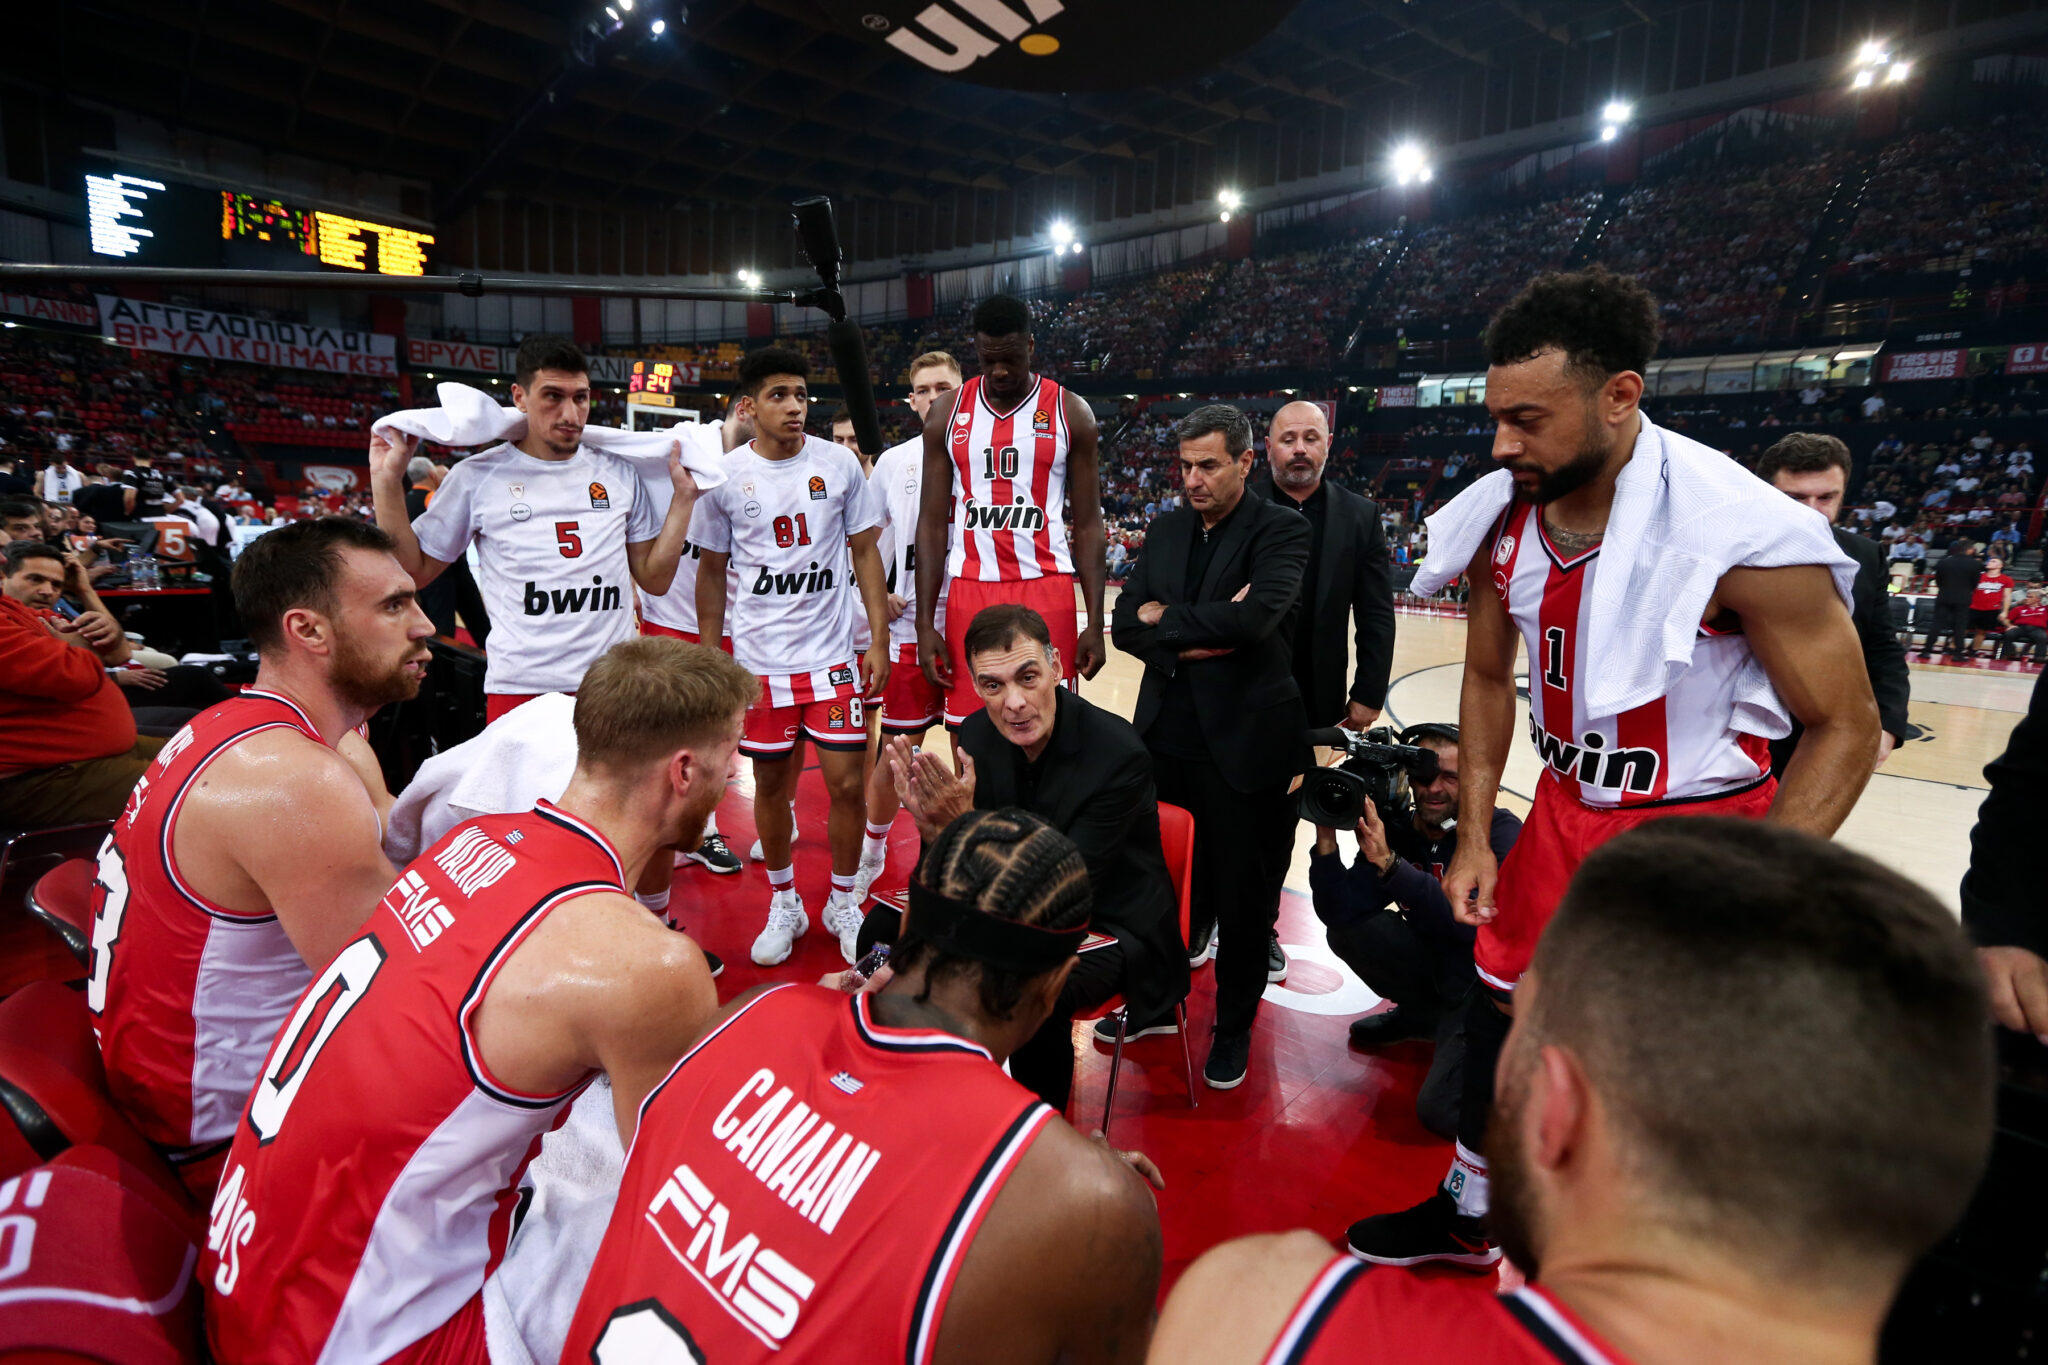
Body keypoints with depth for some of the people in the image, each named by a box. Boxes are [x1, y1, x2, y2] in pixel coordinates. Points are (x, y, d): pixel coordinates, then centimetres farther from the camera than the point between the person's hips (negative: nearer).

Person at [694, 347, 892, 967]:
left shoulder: (840, 464, -1)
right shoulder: (725, 476, -1)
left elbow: (865, 551, 5)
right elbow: (711, 571, 6)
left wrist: (879, 640, -1)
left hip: (832, 657, 0)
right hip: (758, 659, 0)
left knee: (847, 782, 0)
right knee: (771, 784, 10)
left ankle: (843, 903, 22)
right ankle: (784, 904, 29)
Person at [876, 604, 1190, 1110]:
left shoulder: (1120, 755, -27)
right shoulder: (978, 734, -9)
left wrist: (964, 822, -37)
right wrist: (932, 820, -27)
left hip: (1108, 926, -6)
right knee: (886, 926, -4)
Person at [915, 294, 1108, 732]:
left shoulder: (1071, 412, 3)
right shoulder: (947, 415, 6)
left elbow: (1088, 525, 3)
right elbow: (933, 523, 6)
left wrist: (1095, 622, -4)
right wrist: (925, 624, -1)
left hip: (1046, 589, -1)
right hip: (969, 592, 1)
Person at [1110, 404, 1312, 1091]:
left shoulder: (1280, 530, -7)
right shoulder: (1165, 529, 10)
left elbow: (1257, 615, -24)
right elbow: (1126, 623, 3)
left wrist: (1167, 619, -11)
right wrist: (1194, 640, -13)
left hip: (1241, 741, -4)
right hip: (1167, 735, 5)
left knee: (1241, 891, 8)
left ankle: (1234, 1025, 29)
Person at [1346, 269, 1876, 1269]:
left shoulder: (1747, 536, -25)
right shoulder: (1501, 518, -8)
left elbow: (1843, 729, -15)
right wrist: (1473, 837, 3)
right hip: (1566, 805, 6)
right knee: (1500, 1003, 14)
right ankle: (1468, 1215, 39)